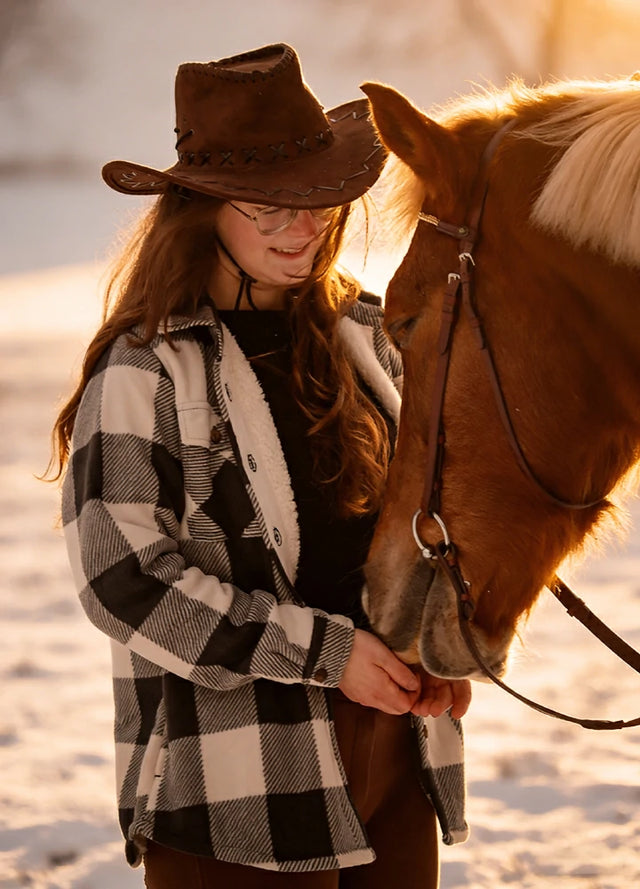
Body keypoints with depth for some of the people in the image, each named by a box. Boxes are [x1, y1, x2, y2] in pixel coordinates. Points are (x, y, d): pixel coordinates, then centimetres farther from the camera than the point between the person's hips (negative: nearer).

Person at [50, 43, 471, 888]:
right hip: (240, 781, -6)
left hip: (396, 752, 6)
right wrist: (325, 649, -18)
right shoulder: (144, 369, -10)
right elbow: (123, 580, -16)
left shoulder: (364, 335, 9)